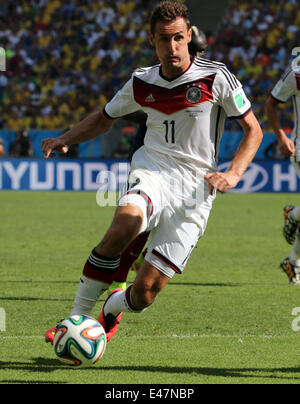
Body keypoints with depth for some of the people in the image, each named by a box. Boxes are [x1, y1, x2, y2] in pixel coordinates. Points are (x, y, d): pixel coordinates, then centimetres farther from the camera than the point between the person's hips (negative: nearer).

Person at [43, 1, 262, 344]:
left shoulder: (216, 77, -3)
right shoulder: (141, 83, 7)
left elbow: (253, 130, 4)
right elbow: (104, 119, 24)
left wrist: (233, 175, -12)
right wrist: (65, 139, 7)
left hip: (195, 191, -2)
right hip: (152, 173, 2)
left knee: (145, 293, -10)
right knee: (122, 229, -36)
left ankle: (113, 306, 29)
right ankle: (76, 318, -23)